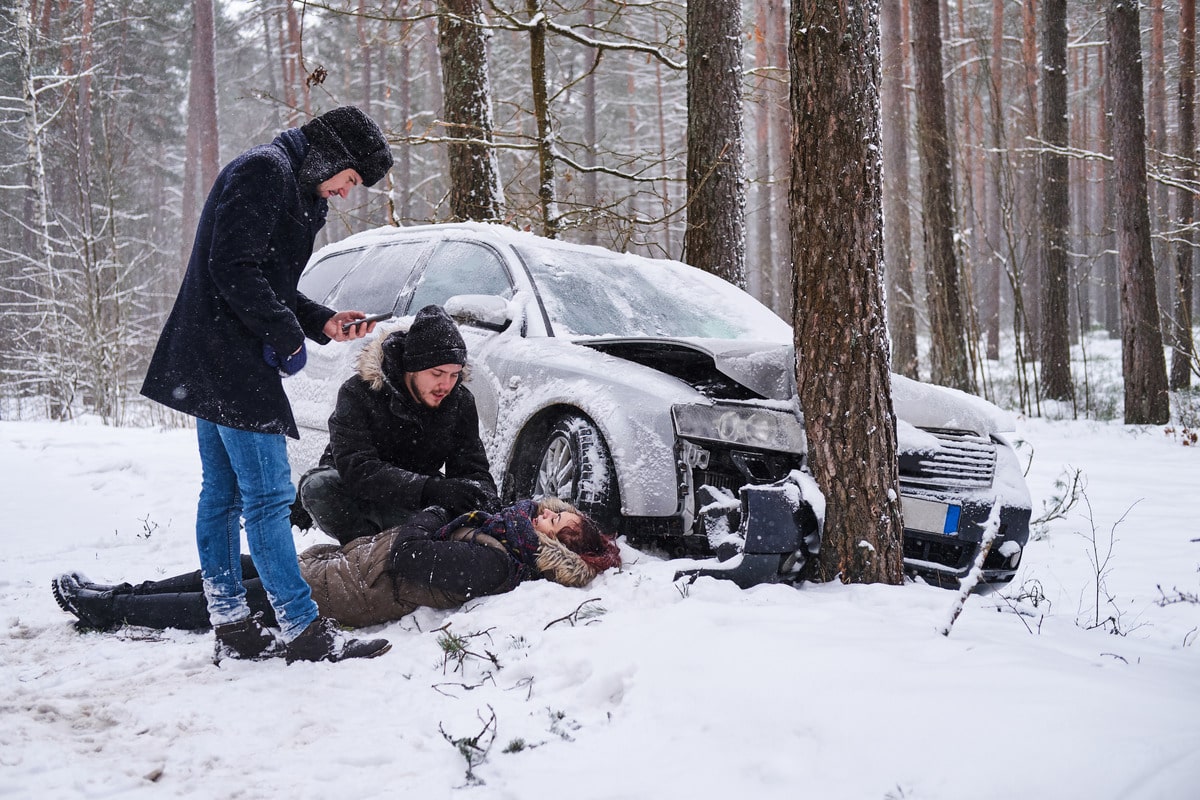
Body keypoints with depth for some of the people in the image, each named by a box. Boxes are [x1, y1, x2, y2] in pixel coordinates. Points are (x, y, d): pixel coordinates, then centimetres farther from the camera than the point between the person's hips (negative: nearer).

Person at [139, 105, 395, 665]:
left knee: (223, 495, 12)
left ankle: (231, 625, 18)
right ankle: (304, 629, -8)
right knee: (269, 497, -10)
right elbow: (234, 267, -21)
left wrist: (322, 323, 11)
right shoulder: (264, 170, -11)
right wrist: (288, 334, -16)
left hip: (215, 364, 11)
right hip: (232, 362, -11)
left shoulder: (293, 190, 21)